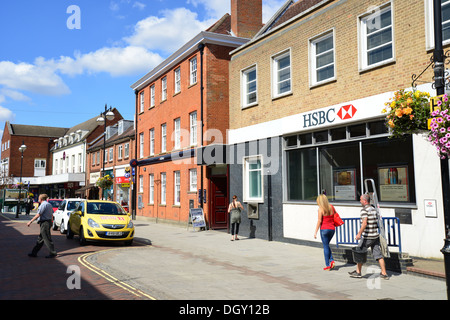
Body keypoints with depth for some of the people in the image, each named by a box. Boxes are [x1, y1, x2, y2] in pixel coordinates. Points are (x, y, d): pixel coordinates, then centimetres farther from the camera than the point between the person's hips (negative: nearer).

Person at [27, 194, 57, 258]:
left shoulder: (43, 205, -13)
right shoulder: (49, 204, 16)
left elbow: (38, 215, -18)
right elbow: (52, 215, 19)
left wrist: (30, 221, -15)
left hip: (44, 223, -10)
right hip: (48, 221, 10)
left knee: (47, 239, -5)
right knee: (40, 238, 14)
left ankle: (53, 253, -2)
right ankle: (34, 253, 20)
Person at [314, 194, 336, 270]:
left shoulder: (321, 209, -11)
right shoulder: (331, 207, 4)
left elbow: (319, 221, -14)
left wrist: (315, 232, -10)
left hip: (324, 229, -5)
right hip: (332, 229, 5)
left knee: (326, 247, 3)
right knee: (327, 245, 22)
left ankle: (327, 265, 6)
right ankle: (332, 260, 7)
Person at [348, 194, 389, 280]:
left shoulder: (364, 210, -13)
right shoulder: (374, 209, 11)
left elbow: (364, 223, -24)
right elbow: (377, 222, 17)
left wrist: (359, 233, -24)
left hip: (367, 237, -7)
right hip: (376, 236, 7)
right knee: (378, 255, 8)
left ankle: (358, 272, 16)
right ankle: (384, 274, 7)